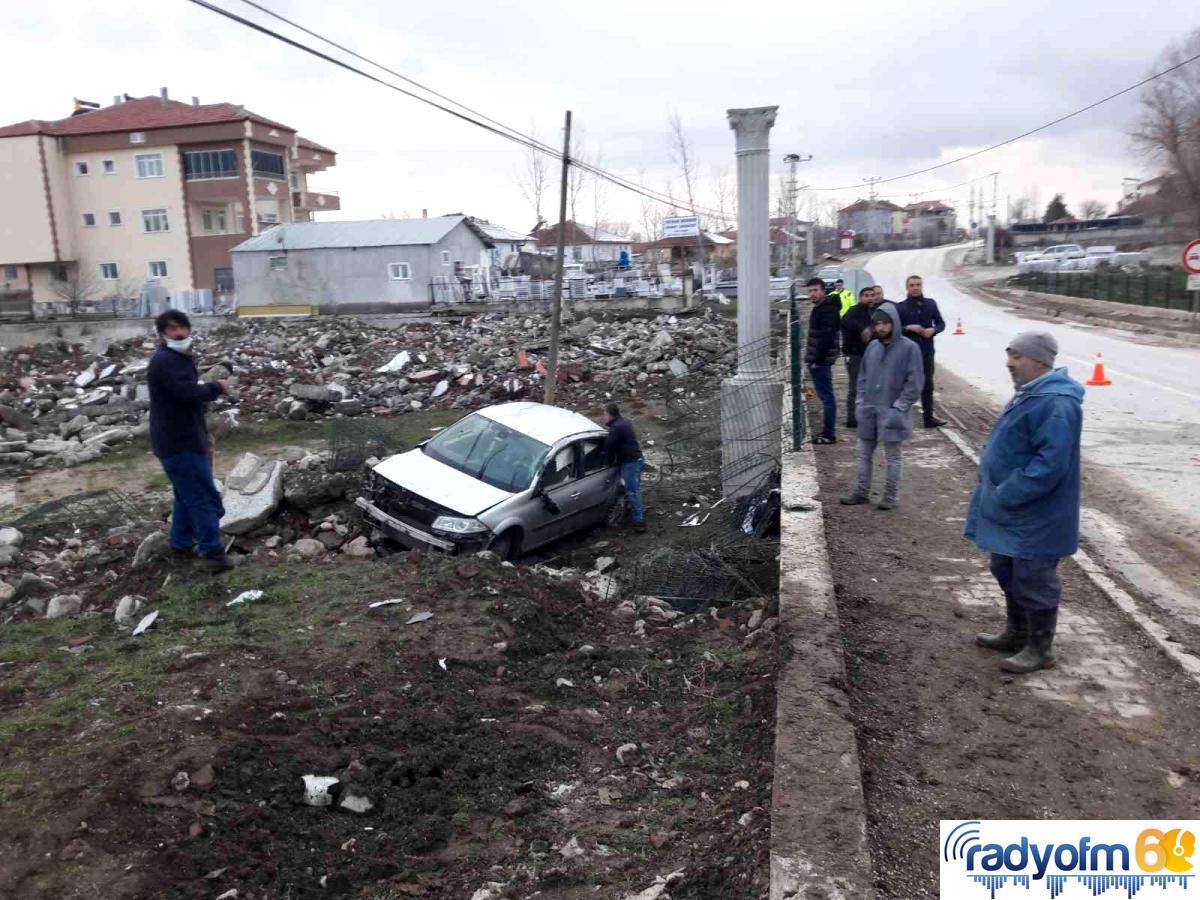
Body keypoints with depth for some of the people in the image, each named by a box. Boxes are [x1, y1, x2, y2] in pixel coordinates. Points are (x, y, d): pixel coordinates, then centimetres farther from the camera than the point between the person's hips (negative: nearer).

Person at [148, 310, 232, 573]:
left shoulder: (181, 358, 16)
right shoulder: (165, 361, -18)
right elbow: (190, 393, -30)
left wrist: (203, 435, 22)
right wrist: (217, 387, -11)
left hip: (185, 438, 11)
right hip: (178, 442, -11)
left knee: (188, 494, 20)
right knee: (204, 496, -8)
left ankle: (181, 542, 31)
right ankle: (211, 551, -4)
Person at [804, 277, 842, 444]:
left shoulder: (827, 310, -15)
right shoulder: (820, 308, 18)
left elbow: (827, 337, -22)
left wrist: (817, 359, -22)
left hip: (821, 360, -11)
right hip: (818, 359, 11)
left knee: (827, 397, -7)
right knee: (826, 396, 14)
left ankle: (829, 434, -4)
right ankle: (828, 432, 20)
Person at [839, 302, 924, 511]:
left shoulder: (909, 348, -9)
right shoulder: (872, 346, 7)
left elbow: (914, 383, -10)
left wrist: (898, 408, -15)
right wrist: (860, 402, 4)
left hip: (891, 413, -5)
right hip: (869, 411, 6)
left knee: (892, 457, 6)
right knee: (864, 454, 13)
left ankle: (891, 496, 17)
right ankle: (861, 492, 25)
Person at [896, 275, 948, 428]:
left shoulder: (931, 303, 7)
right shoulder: (901, 307, -2)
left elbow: (941, 323, 11)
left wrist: (933, 330, -9)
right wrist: (908, 328, -19)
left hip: (927, 350, 4)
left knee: (927, 385, 12)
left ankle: (929, 418, 22)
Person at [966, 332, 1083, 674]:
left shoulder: (1056, 403, -24)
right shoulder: (1030, 393, 9)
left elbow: (1050, 465, -29)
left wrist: (1003, 497, -24)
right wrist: (996, 494, 15)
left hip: (1035, 516, -10)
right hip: (1013, 510, 10)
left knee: (1033, 581, 3)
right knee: (1007, 572, 21)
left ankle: (1040, 649, 19)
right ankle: (1016, 633, 37)